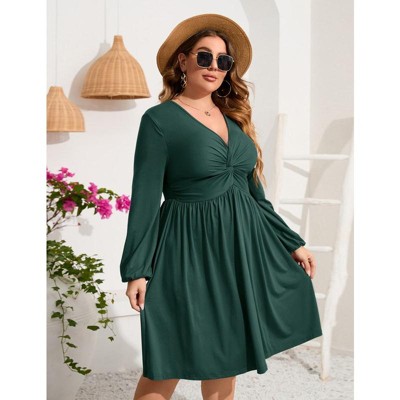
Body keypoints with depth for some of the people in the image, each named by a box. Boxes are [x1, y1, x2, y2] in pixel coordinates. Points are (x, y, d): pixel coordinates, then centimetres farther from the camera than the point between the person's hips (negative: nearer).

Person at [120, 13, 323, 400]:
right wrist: (136, 269, -15)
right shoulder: (159, 119, -7)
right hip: (189, 251, -6)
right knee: (167, 367, 0)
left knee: (225, 356, 13)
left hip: (243, 247, 6)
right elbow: (145, 197, -10)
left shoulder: (233, 118, 11)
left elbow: (254, 194, 15)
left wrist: (292, 242, 13)